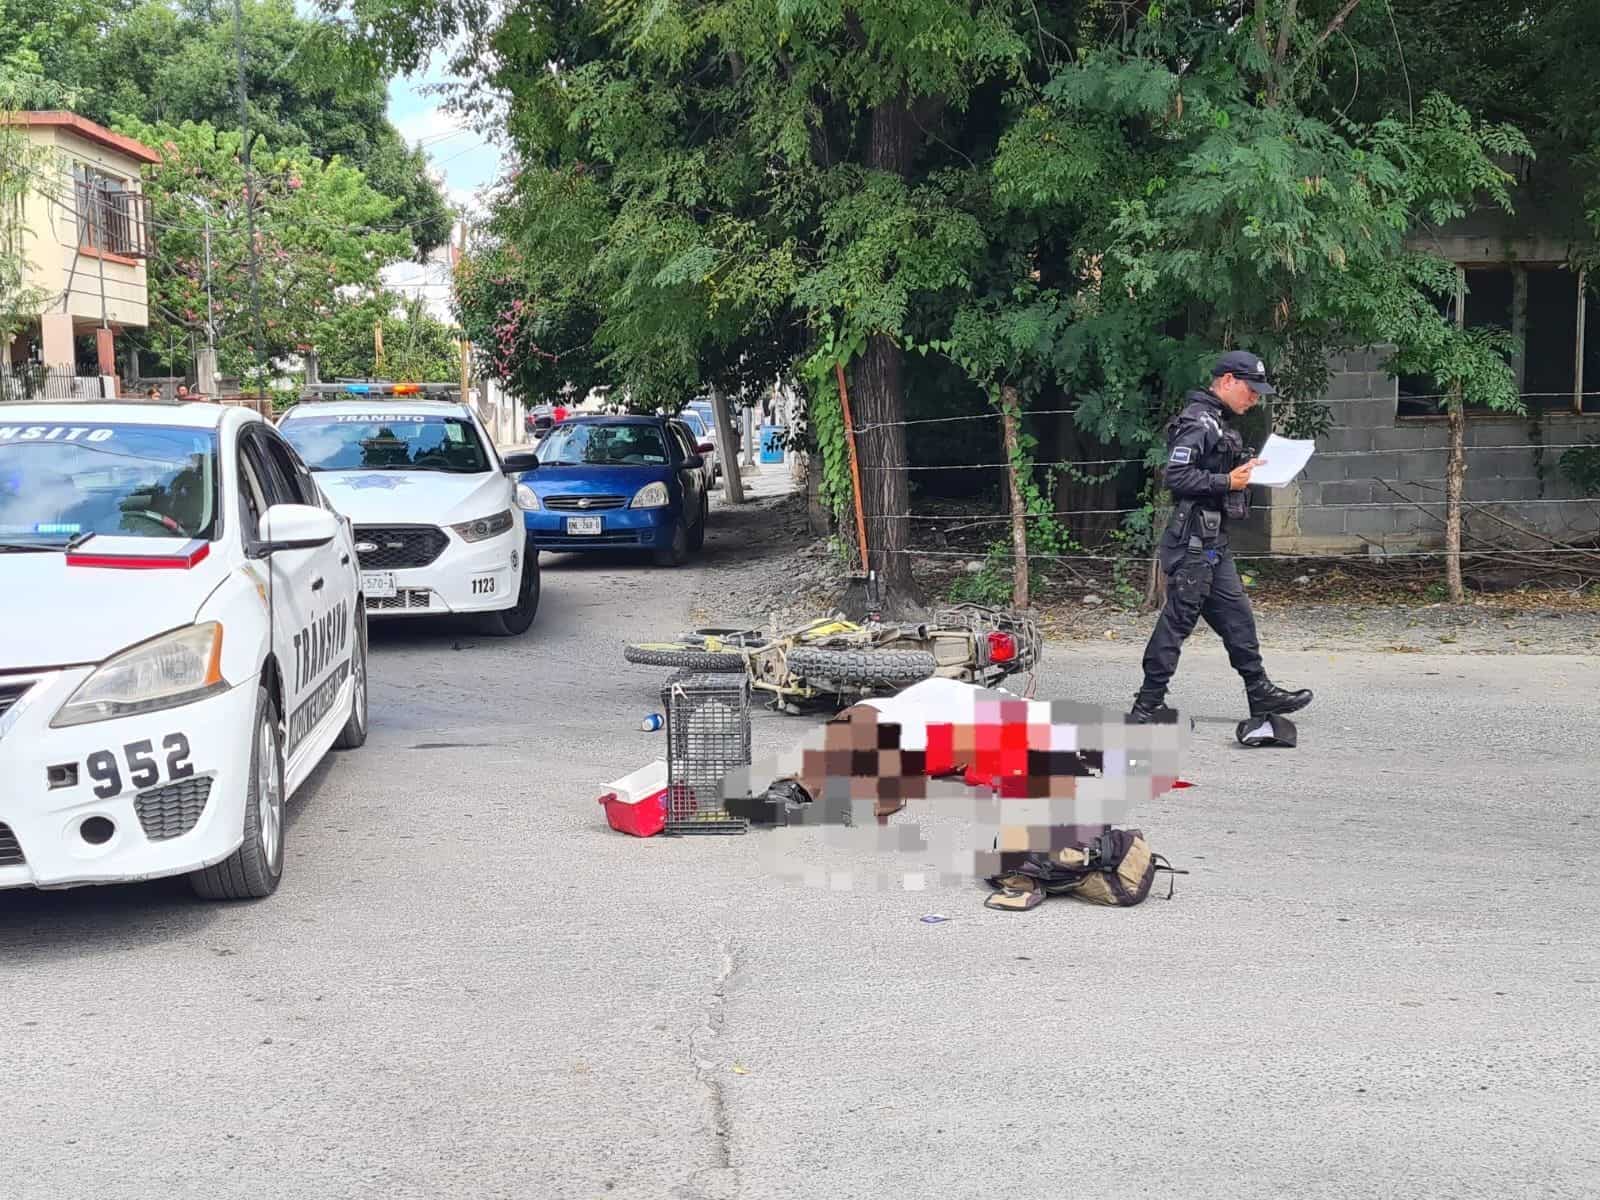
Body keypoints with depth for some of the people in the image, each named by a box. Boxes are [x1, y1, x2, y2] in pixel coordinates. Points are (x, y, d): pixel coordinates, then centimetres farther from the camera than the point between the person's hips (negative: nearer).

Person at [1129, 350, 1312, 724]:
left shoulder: (1219, 422, 20)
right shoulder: (1197, 421, -13)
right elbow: (1176, 476, -22)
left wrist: (1245, 471, 12)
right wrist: (1227, 482, -18)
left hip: (1212, 539, 10)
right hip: (1193, 538, -10)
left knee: (1235, 615, 12)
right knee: (1179, 617, -7)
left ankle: (1260, 693, 18)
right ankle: (1147, 704, -2)